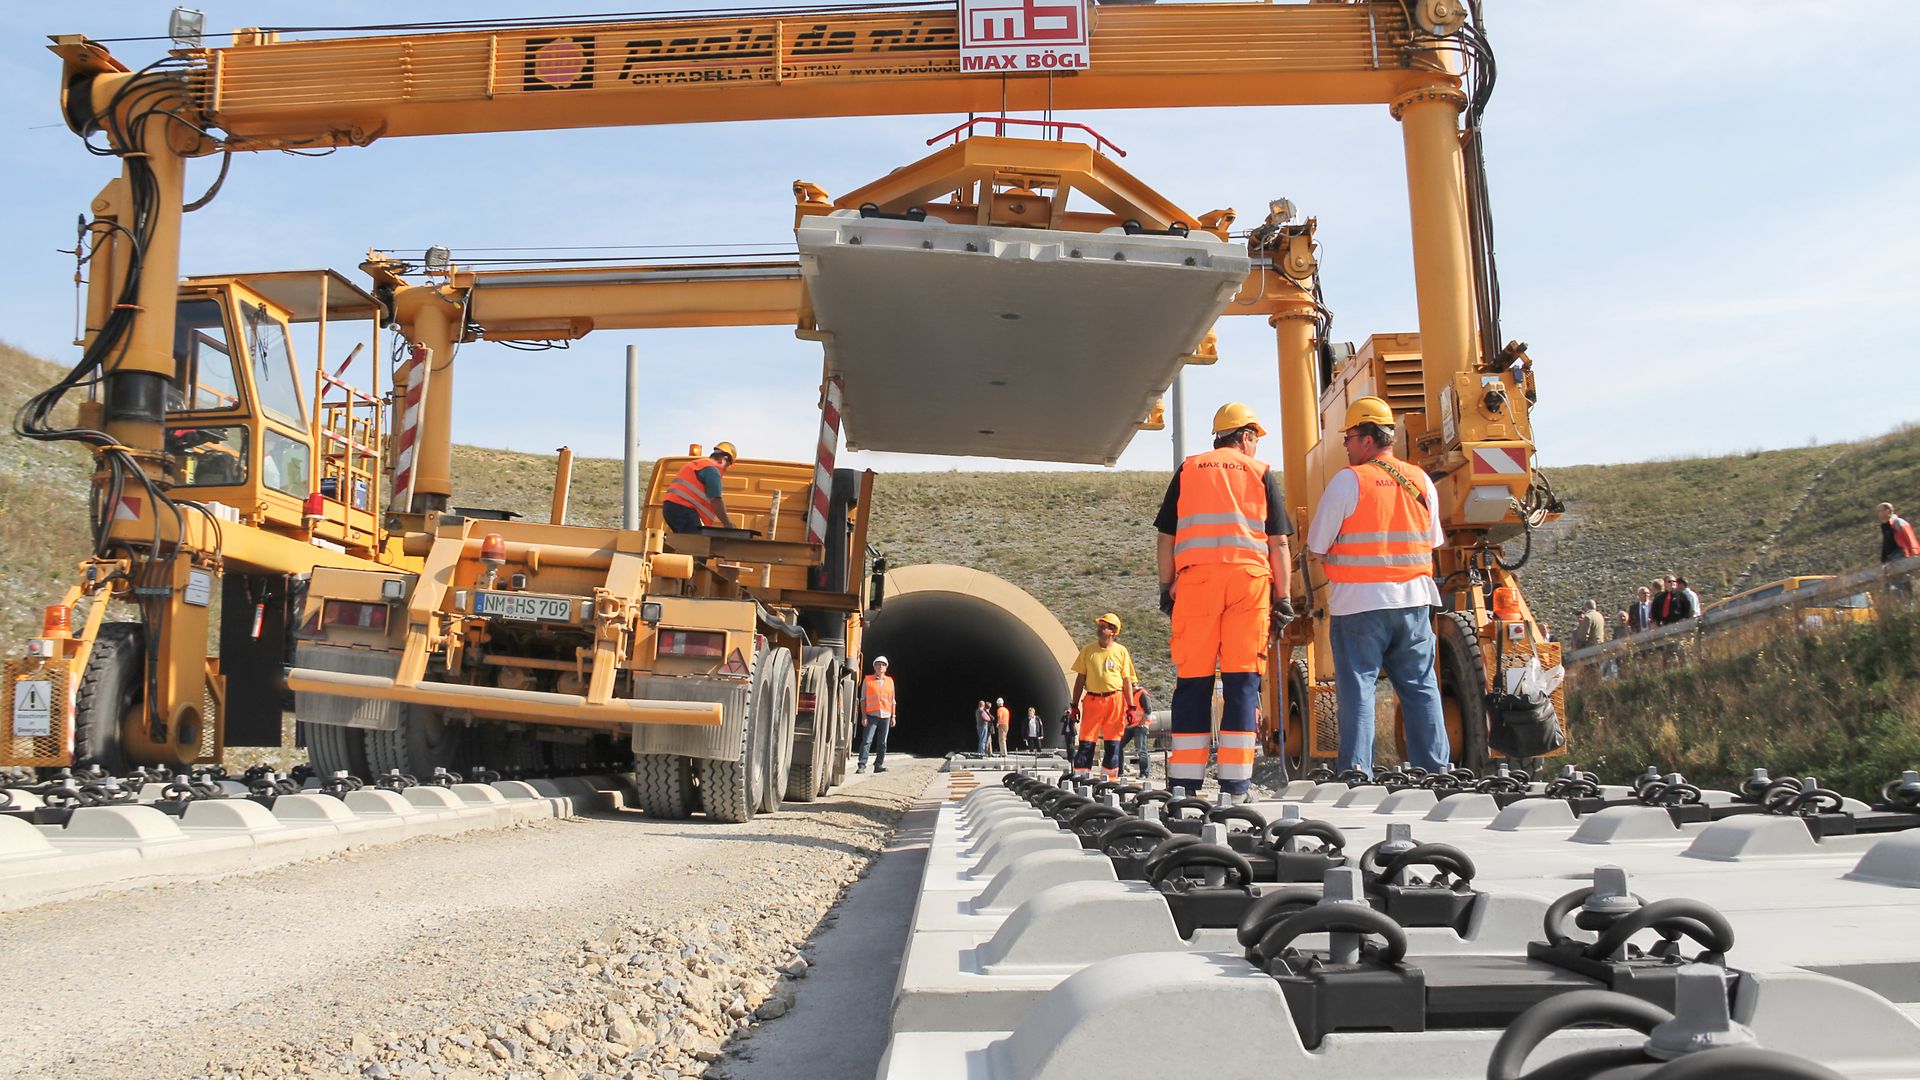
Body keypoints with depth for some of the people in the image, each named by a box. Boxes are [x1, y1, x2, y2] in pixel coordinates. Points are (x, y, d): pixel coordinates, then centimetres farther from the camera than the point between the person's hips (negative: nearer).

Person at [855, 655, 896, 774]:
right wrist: (864, 716, -5)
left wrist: (893, 716, 9)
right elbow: (863, 699, 3)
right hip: (871, 715, -3)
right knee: (866, 741, -9)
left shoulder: (890, 681, 13)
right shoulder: (867, 680, 5)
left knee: (882, 742, 4)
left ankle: (879, 765, 9)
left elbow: (892, 700, 16)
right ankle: (862, 765, -10)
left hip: (886, 716, 3)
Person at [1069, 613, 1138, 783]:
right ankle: (1081, 774, -2)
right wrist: (1075, 704, 5)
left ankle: (1109, 776, 9)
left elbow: (1127, 681, 6)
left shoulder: (1121, 651, 5)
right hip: (1092, 700, 0)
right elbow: (1080, 679, 9)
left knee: (1112, 741, 2)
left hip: (1115, 700, 0)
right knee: (1086, 739, -4)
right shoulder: (1087, 650, 7)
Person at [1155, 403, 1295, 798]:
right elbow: (1278, 543, 8)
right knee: (1242, 681, 1)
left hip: (1195, 577, 1)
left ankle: (1184, 783, 3)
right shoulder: (1261, 473, 13)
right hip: (1249, 577, -1)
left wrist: (1166, 587, 17)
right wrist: (1284, 598, 9)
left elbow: (1165, 536, 12)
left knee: (1192, 681, 4)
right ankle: (1235, 784, -1)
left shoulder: (1187, 470, 17)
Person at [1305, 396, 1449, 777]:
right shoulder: (1422, 481, 7)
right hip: (1413, 600, 5)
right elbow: (1434, 541, 16)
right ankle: (1435, 767, 13)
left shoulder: (1347, 480, -9)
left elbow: (1317, 545, -5)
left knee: (1358, 685, 0)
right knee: (1420, 685, 10)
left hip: (1359, 602, -4)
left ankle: (1356, 768, -3)